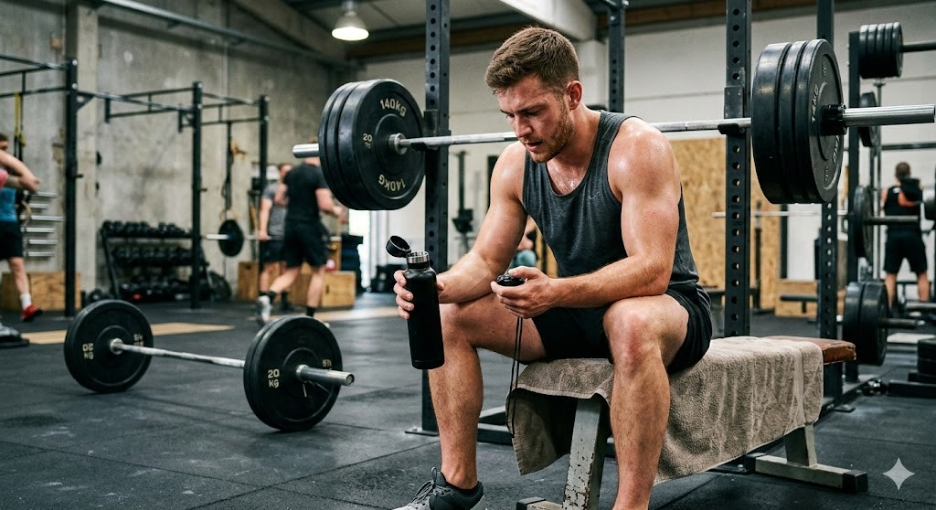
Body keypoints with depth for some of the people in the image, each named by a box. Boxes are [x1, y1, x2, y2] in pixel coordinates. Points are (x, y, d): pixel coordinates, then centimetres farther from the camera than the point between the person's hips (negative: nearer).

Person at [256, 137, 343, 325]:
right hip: (310, 227, -6)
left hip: (291, 226, 6)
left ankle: (268, 297, -15)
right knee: (319, 272, 7)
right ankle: (309, 318, 7)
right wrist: (336, 211, 1)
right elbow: (324, 205, -20)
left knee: (291, 272, 12)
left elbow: (278, 199, 12)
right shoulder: (320, 174, -12)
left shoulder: (292, 173, 10)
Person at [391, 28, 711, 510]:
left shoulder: (636, 148, -23)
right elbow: (486, 261, -3)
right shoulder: (515, 164, -5)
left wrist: (555, 292, -46)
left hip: (666, 307, -6)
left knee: (631, 324, -42)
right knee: (450, 316, -4)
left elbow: (652, 270, -31)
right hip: (578, 308, 6)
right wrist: (439, 286, -26)